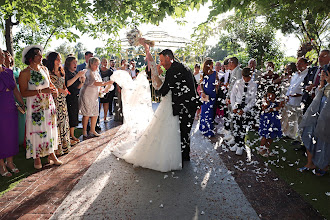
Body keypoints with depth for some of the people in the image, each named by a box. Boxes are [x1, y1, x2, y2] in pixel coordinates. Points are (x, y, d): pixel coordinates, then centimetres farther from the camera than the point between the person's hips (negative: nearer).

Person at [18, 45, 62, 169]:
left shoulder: (44, 69, 8)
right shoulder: (25, 73, -10)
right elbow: (23, 93, -15)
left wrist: (54, 89, -1)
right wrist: (41, 91, -21)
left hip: (49, 104, 5)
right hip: (35, 107, -5)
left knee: (50, 129, 9)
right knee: (37, 131, 2)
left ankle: (51, 154, 22)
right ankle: (37, 158, 18)